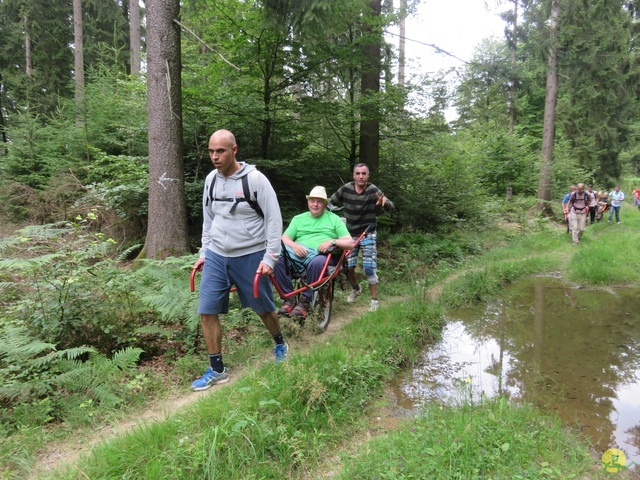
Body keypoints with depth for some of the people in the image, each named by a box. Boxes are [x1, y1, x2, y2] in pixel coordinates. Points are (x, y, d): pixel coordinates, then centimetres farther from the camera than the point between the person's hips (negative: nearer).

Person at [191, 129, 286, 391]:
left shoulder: (255, 179, -13)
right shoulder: (211, 179, 5)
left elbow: (274, 219, -11)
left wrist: (270, 258, -15)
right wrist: (203, 252, 12)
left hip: (250, 256, -5)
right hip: (216, 255, 5)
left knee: (263, 308, 11)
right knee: (207, 312, 0)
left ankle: (280, 345, 41)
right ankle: (217, 370, 16)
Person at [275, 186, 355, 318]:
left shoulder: (334, 219, 17)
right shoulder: (298, 219, 24)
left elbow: (350, 243, 8)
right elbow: (284, 238, 13)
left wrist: (332, 241, -10)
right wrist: (294, 245, -10)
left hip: (321, 255, -2)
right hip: (299, 252, 2)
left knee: (317, 262, -40)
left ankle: (305, 301, -23)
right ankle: (289, 299, -19)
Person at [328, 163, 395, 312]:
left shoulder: (373, 190, -17)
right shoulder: (345, 189, -10)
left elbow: (392, 207, -27)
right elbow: (330, 204, 3)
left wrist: (385, 202, -49)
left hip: (368, 235, -2)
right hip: (350, 234, 3)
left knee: (369, 268, -8)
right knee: (348, 266, 5)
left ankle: (374, 299, 8)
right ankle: (355, 289, 36)